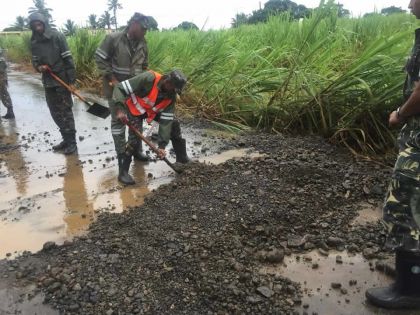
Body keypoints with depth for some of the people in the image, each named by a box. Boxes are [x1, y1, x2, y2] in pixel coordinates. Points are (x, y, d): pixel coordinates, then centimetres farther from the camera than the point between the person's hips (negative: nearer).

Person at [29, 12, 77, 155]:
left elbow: (68, 58, -10)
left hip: (62, 80, -6)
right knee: (55, 112, 11)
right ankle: (66, 139, 23)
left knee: (65, 111, -2)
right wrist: (38, 67, -8)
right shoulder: (34, 42, 8)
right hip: (48, 82, 6)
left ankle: (72, 142, 6)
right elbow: (35, 61, 17)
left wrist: (72, 80, -14)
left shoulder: (57, 36, -8)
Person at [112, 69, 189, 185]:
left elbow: (166, 121, -18)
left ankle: (182, 158, 15)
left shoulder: (171, 96, -19)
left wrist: (162, 145, -23)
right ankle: (123, 172, -8)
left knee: (173, 123, 0)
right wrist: (119, 109, -48)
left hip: (153, 111, 5)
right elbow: (120, 88, -33)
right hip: (135, 109, -5)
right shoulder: (148, 79, -35)